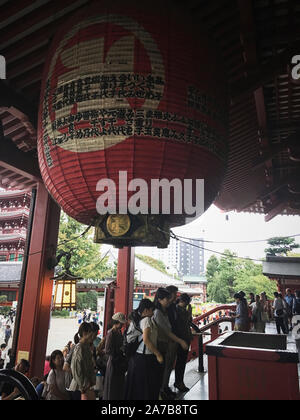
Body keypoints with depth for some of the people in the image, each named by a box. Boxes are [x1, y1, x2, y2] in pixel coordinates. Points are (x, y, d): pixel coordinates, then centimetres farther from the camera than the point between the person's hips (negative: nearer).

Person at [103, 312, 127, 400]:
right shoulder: (111, 333, -18)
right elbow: (107, 351, -20)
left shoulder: (119, 332, 7)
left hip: (120, 362, 8)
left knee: (120, 385, 16)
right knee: (112, 387, 4)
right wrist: (120, 350, -19)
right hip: (113, 363, -8)